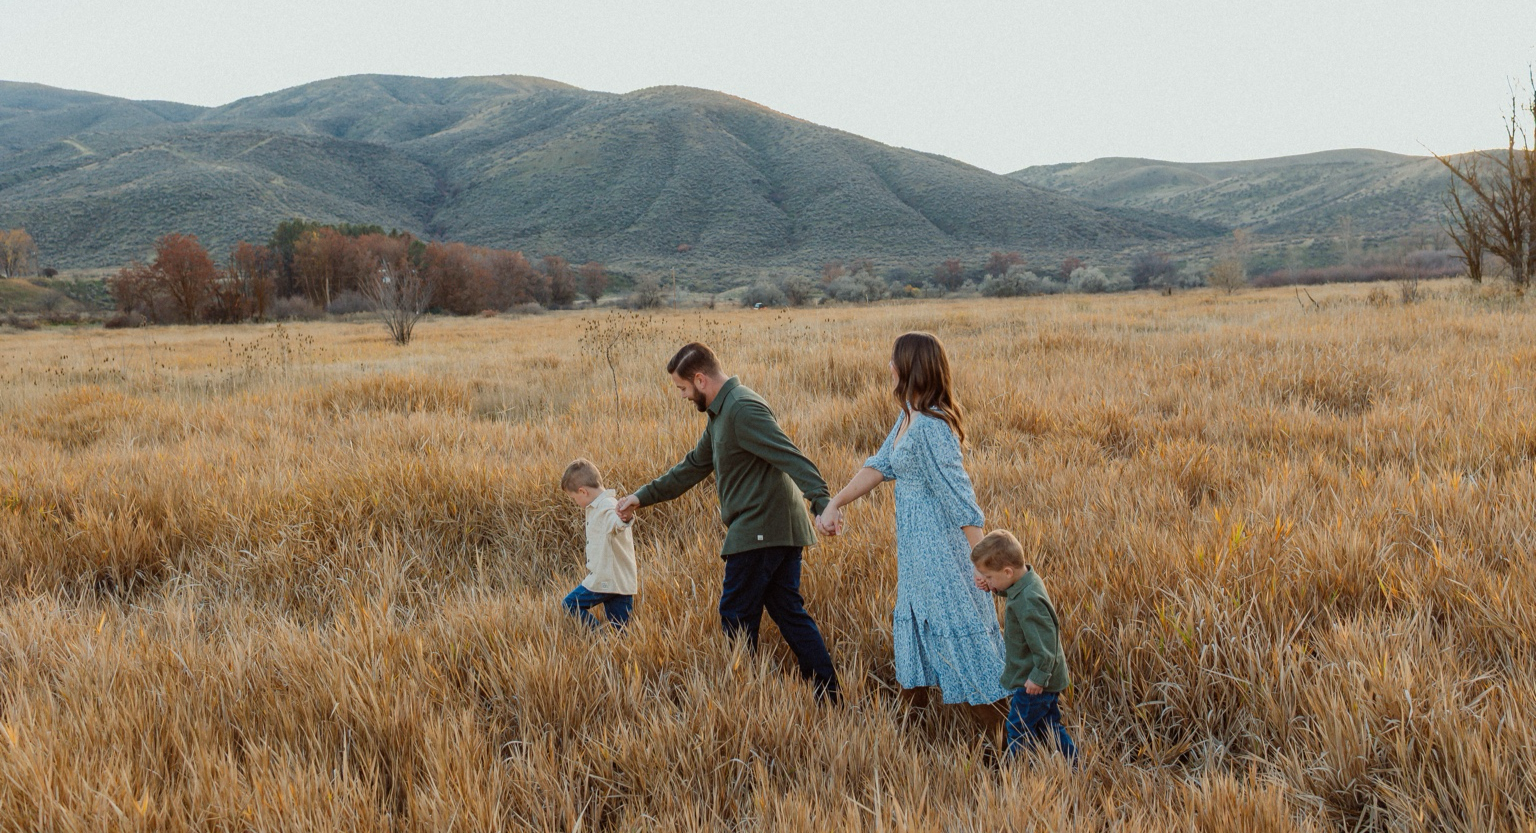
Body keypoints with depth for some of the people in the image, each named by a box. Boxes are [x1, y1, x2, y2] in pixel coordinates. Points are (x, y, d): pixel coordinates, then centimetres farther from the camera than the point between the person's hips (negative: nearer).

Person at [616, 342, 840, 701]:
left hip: (759, 530, -10)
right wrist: (642, 496, 28)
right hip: (778, 529, 10)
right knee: (787, 610, 11)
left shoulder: (742, 409, -15)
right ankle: (828, 695, 12)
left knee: (736, 617, 1)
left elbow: (790, 456, -26)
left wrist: (821, 501, -38)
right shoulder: (720, 414, 18)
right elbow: (693, 467, 28)